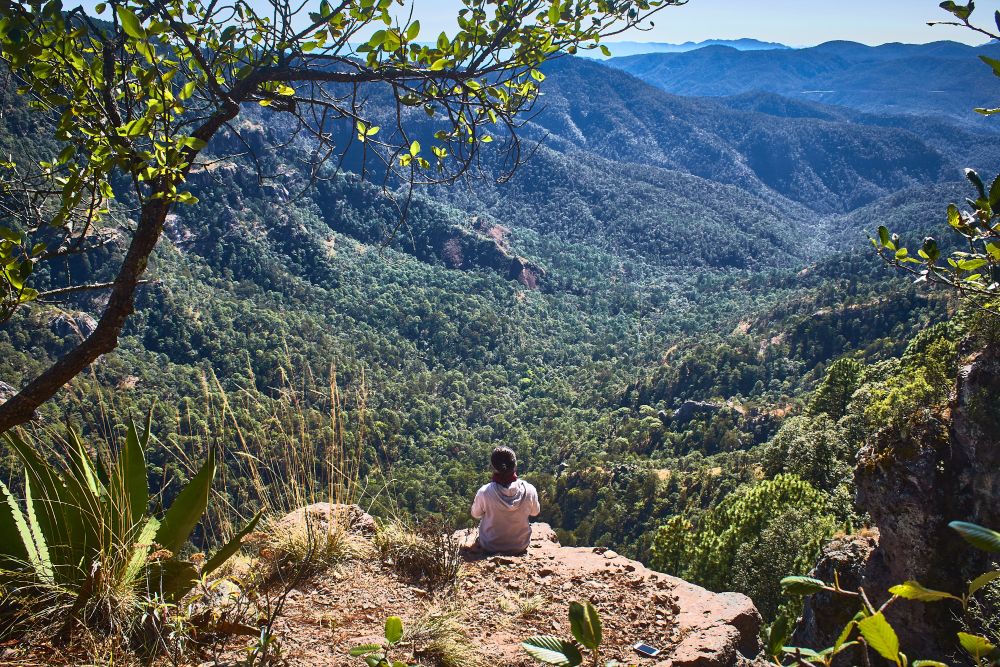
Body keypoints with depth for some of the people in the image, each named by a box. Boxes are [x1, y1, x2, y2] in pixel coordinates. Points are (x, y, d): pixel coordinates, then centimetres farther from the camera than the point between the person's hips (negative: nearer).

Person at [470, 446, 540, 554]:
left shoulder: (484, 492, -29)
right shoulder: (529, 490, -26)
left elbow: (475, 515, -7)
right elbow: (535, 512, -4)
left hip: (490, 548, -1)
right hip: (520, 546, 1)